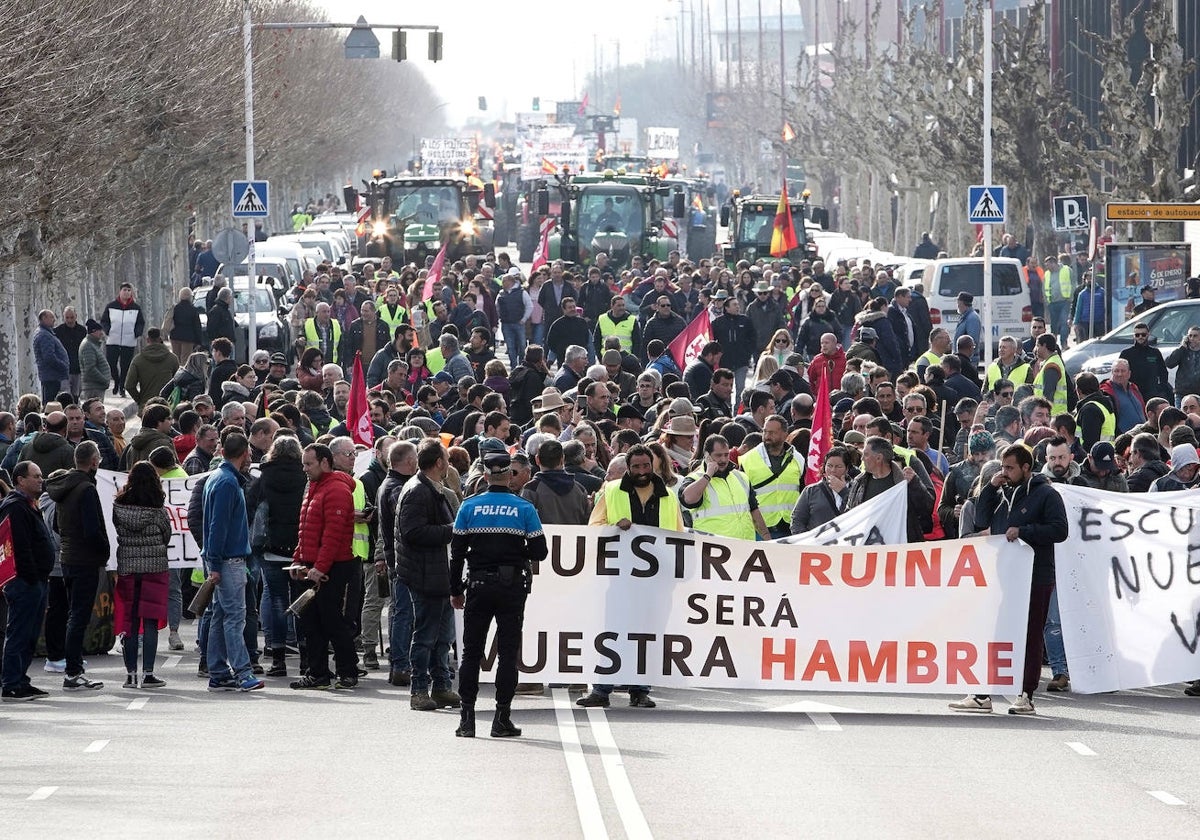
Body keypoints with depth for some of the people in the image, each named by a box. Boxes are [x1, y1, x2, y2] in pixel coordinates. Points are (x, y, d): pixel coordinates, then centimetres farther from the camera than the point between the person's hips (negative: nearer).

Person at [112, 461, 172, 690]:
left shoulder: (118, 506, -4)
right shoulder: (158, 511, -10)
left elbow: (114, 533, 4)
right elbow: (167, 536, 3)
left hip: (127, 567, 2)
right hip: (154, 567, -2)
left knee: (129, 622, 8)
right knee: (150, 622, 1)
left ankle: (131, 673, 9)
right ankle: (147, 673, -2)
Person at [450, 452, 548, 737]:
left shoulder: (469, 507, -1)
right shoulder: (524, 509, -4)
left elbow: (457, 552, 0)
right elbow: (539, 551, -4)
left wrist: (456, 590, 8)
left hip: (478, 585, 1)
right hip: (513, 586, -1)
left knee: (471, 652, 7)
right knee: (508, 652, 4)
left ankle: (467, 718, 3)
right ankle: (502, 719, 1)